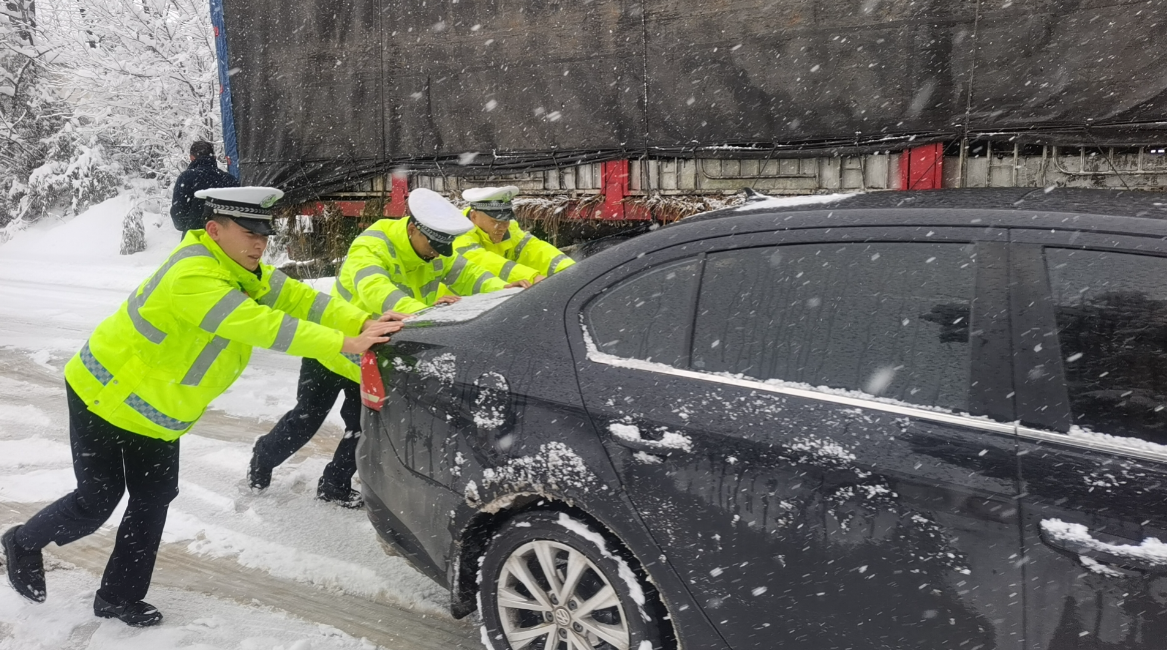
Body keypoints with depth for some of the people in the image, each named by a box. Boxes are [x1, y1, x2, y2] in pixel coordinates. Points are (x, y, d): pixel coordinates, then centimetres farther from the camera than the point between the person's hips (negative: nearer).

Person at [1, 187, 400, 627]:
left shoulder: (245, 273, -5)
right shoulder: (192, 275, -34)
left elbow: (298, 298, -14)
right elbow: (258, 325, -43)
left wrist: (363, 322, -29)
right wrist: (344, 344, -46)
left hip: (157, 413, 8)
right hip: (105, 397, -8)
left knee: (153, 501, 10)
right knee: (96, 502, 4)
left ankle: (119, 598, 26)